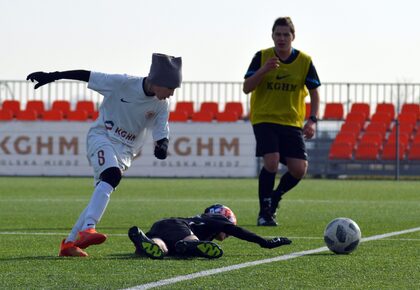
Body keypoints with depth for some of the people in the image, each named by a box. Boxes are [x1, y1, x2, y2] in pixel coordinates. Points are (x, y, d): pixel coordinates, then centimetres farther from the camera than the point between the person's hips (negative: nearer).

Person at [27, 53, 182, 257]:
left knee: (103, 193, 1)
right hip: (102, 137, -5)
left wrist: (162, 146, -26)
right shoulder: (123, 83, -17)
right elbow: (87, 76, -11)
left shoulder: (162, 105, -5)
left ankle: (69, 243, 11)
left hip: (126, 149, 6)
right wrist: (52, 76, -12)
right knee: (112, 175, -32)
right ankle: (87, 229, -45)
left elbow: (161, 133, -1)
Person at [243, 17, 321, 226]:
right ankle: (264, 212, -5)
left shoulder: (304, 61, -2)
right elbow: (246, 88, -9)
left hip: (292, 122, 2)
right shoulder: (262, 57, -5)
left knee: (299, 169, -9)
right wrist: (264, 69, -25)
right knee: (271, 162, -22)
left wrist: (312, 120, -10)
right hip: (264, 119, -2)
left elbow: (314, 93, 4)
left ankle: (275, 198, 22)